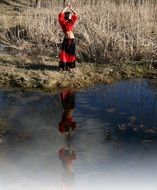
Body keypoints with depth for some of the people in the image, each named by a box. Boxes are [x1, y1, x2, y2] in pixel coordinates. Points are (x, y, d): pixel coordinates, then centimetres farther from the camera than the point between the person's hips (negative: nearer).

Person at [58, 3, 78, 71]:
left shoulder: (72, 22, 8)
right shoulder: (63, 22, 0)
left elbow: (76, 14, 13)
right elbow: (60, 14, -3)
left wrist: (71, 8, 11)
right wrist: (67, 7, 1)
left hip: (72, 39, 3)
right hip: (66, 40, -3)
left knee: (71, 53, 6)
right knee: (64, 53, -2)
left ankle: (69, 66, 12)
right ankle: (63, 66, 3)